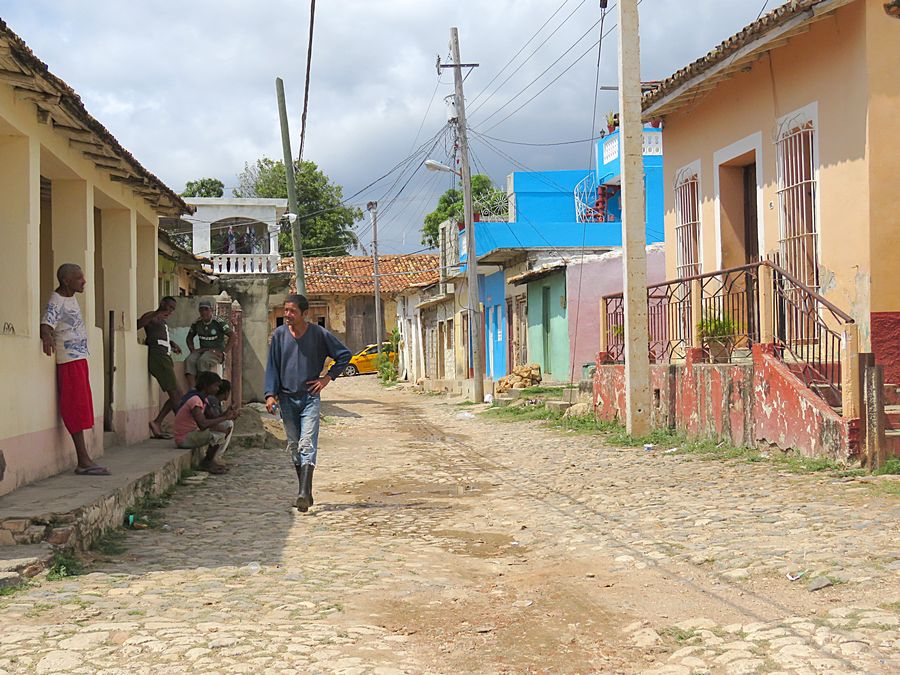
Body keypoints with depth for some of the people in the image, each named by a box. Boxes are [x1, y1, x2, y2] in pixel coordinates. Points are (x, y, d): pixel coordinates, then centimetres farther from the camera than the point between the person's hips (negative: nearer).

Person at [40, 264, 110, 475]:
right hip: (69, 360, -9)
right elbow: (46, 324, -28)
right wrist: (47, 338, -49)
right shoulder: (56, 301, -14)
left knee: (80, 409, 9)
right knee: (76, 410, -9)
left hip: (80, 357, 9)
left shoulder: (71, 298, 13)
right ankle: (83, 461, -9)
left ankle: (84, 460, 12)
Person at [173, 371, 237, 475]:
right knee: (221, 431, -26)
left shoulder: (202, 398, 9)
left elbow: (208, 419, 11)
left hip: (194, 432, 10)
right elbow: (203, 425, -34)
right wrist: (224, 417, -24)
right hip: (184, 439, -10)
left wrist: (225, 414, -4)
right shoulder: (195, 400, -23)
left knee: (228, 425, 10)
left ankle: (210, 459, 9)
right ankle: (206, 462, -8)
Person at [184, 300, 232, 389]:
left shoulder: (219, 322, -10)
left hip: (216, 352, -5)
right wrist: (193, 350, 3)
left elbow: (232, 336, -13)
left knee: (202, 361, -36)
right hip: (202, 350, 5)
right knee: (189, 361, -26)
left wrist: (223, 352, -18)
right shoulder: (197, 323, 6)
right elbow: (189, 338, 22)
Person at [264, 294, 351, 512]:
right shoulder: (279, 335, 2)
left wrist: (328, 377, 0)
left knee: (307, 445, -15)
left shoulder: (319, 334, -4)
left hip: (310, 397, -3)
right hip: (287, 398, 3)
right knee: (294, 447, 8)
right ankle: (305, 493, 19)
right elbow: (272, 367, 5)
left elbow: (344, 355, 6)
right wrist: (270, 394, -6)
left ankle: (304, 494, -22)